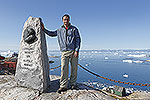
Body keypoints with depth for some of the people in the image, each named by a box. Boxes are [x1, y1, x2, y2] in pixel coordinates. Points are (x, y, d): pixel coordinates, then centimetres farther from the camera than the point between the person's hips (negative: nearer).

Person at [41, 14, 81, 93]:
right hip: (64, 52, 2)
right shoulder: (59, 30, 15)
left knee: (74, 68, 3)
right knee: (64, 68, -5)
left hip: (73, 51, -1)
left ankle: (73, 84, 20)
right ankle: (63, 86, 4)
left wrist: (77, 50, -7)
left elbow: (78, 40, 2)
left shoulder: (74, 29, 8)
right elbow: (51, 33, 29)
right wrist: (44, 29, 18)